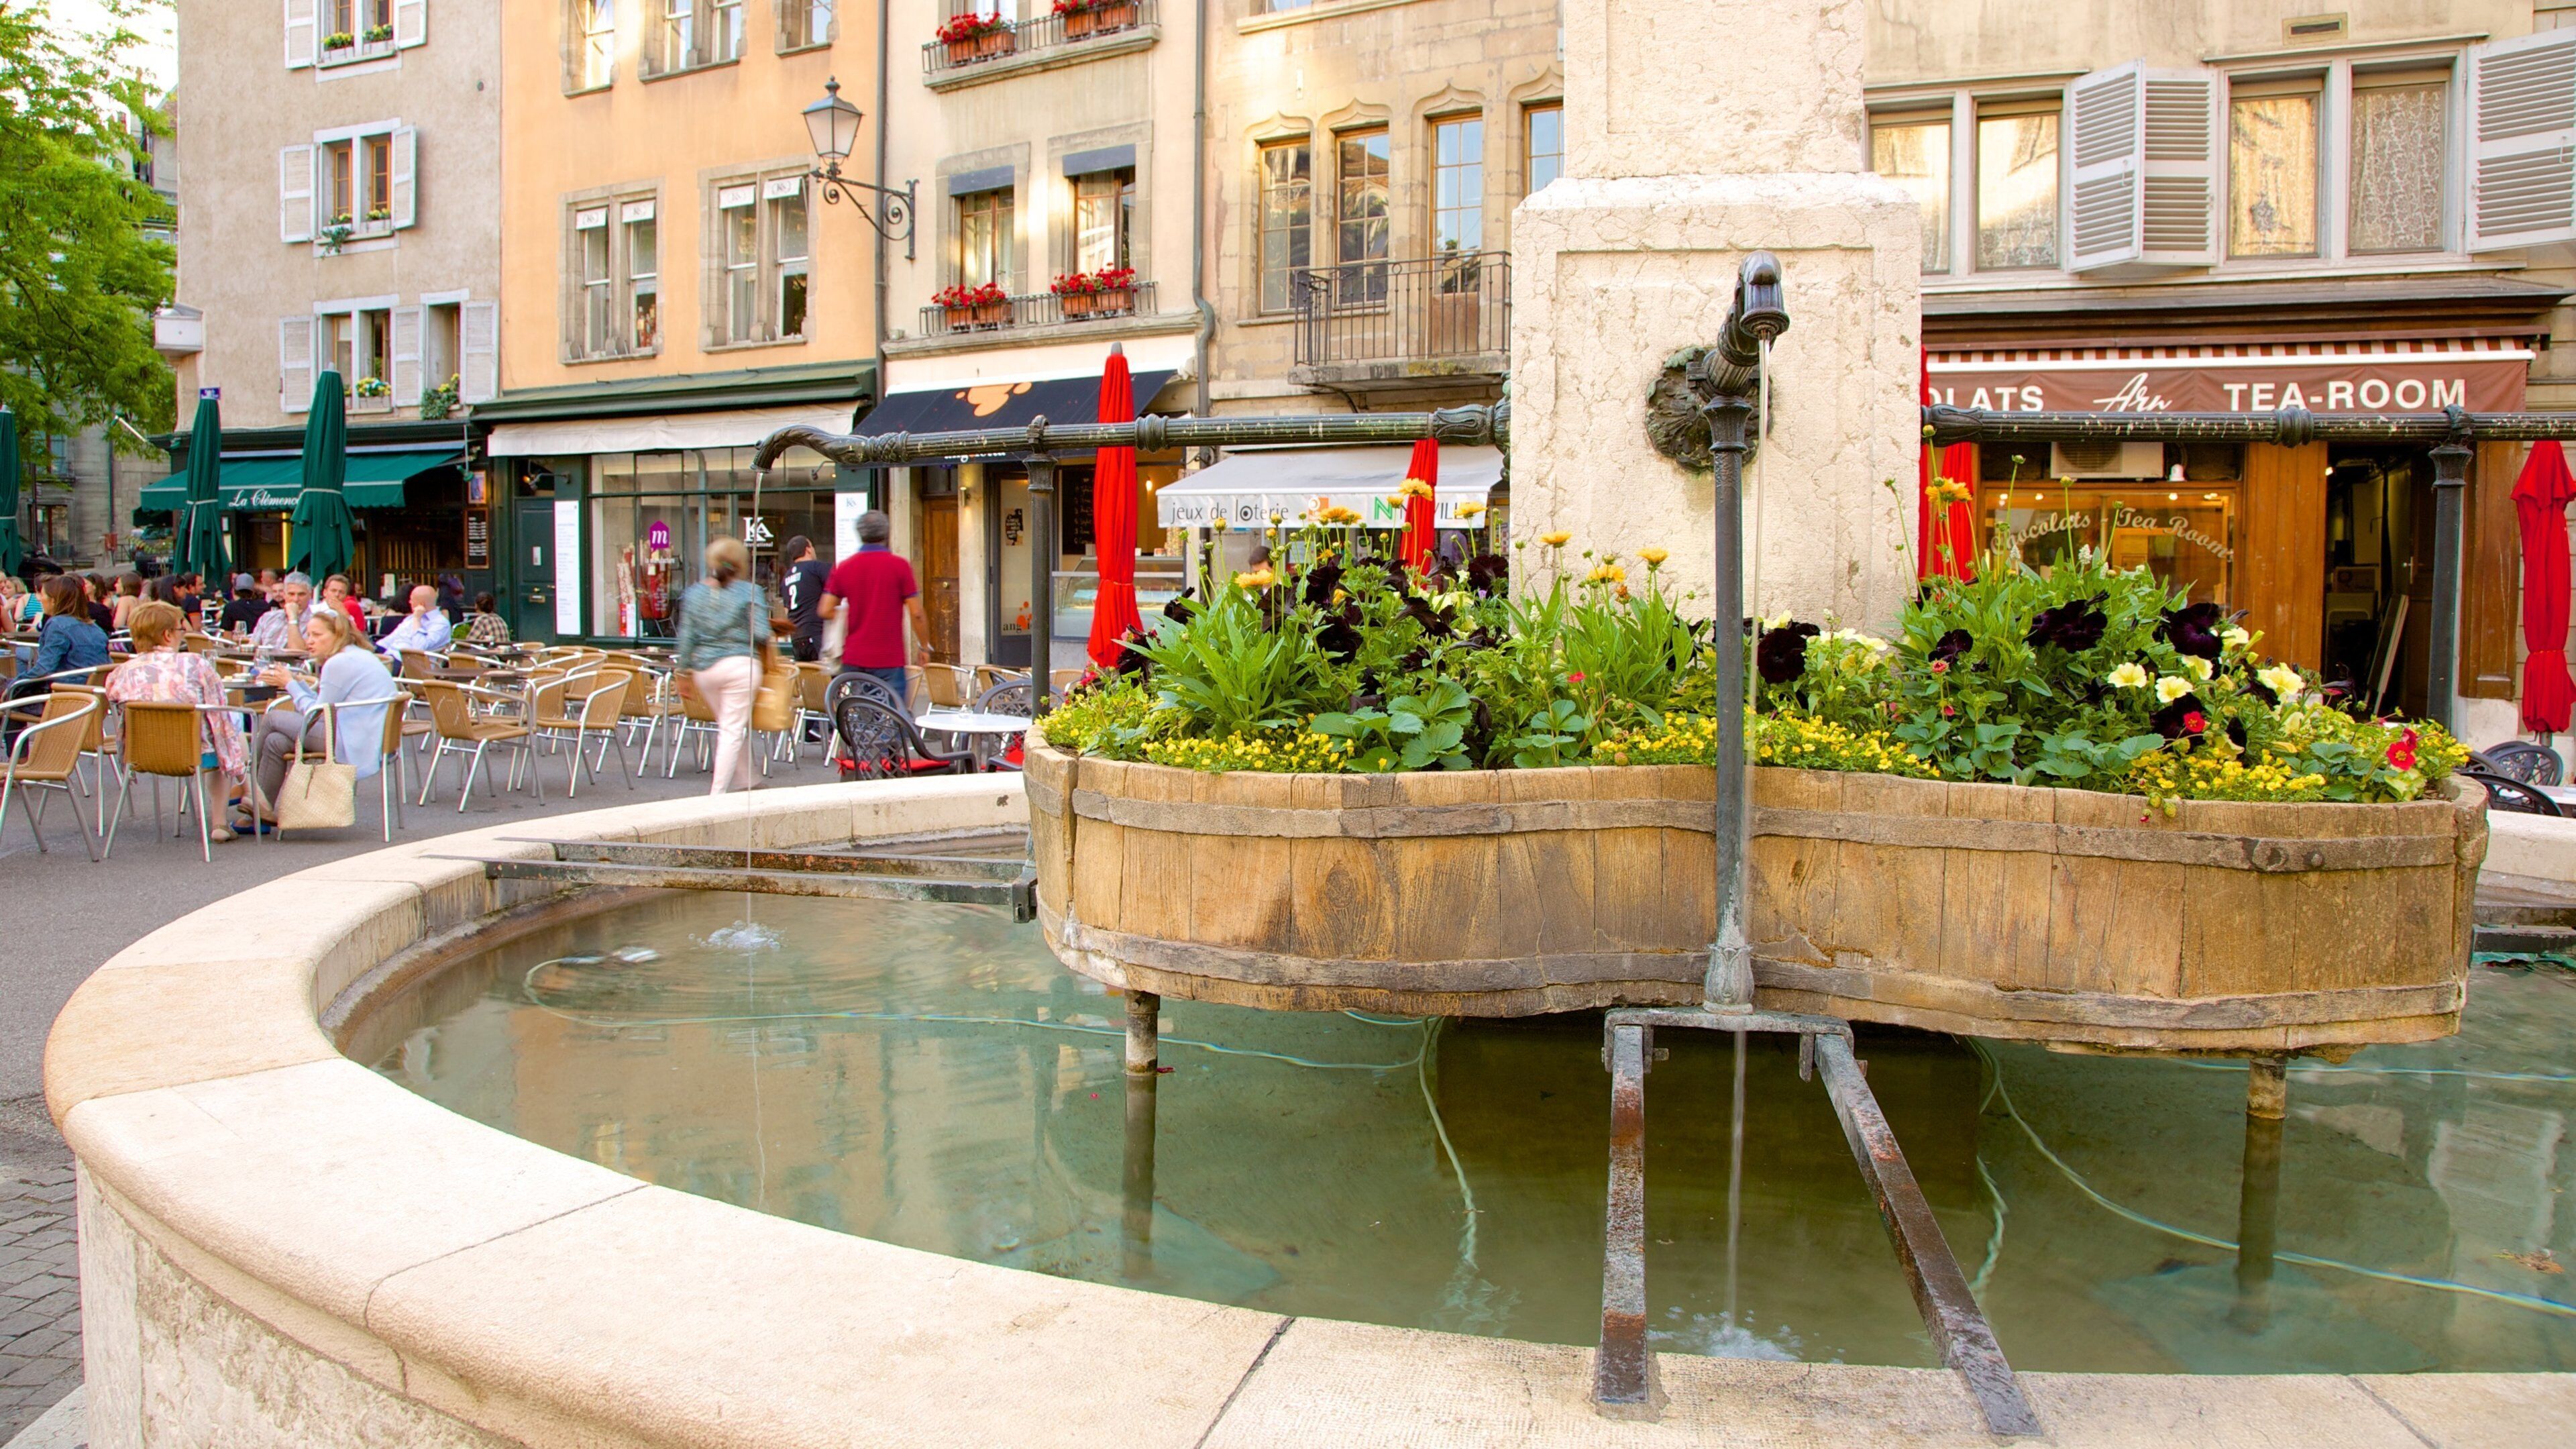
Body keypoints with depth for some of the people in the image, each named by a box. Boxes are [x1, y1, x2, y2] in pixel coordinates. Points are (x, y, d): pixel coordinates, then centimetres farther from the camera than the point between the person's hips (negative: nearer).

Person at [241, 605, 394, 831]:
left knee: (272, 718, 1)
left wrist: (290, 684, 3)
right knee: (276, 742, 10)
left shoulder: (339, 664, -12)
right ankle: (260, 813, 12)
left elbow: (317, 715, -7)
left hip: (352, 745, -10)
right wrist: (297, 682, 12)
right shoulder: (357, 657, 20)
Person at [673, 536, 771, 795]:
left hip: (704, 669, 5)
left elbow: (686, 636, 6)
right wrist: (765, 649, 12)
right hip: (740, 665, -5)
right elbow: (761, 634, -10)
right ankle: (718, 792, -5)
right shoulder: (749, 592, -5)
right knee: (733, 730, -1)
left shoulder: (694, 593, 7)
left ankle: (745, 782, 28)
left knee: (729, 727, 20)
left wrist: (686, 671, 13)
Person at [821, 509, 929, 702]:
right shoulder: (899, 565, -5)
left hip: (853, 661, 4)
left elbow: (826, 610, 4)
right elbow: (916, 613, -7)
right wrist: (924, 647, 7)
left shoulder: (844, 568, 5)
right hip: (889, 660, -4)